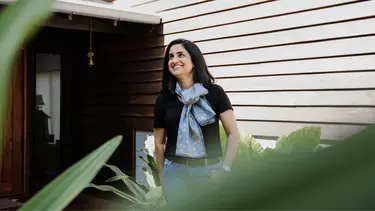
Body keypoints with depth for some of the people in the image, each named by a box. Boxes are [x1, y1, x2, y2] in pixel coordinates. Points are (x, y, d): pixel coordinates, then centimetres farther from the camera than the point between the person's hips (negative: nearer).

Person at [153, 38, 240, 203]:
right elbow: (159, 143, 8)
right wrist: (163, 177, 9)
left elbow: (233, 134, -2)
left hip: (209, 171, -1)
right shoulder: (163, 99, 1)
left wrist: (224, 169, -8)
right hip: (175, 172, 1)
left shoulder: (214, 92, -4)